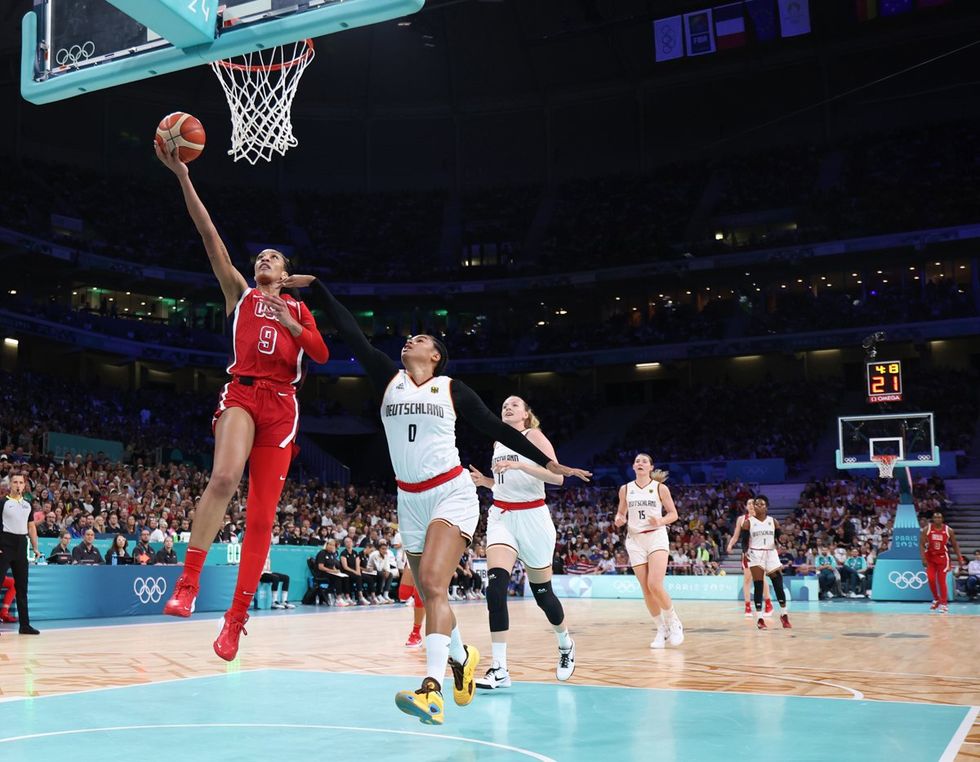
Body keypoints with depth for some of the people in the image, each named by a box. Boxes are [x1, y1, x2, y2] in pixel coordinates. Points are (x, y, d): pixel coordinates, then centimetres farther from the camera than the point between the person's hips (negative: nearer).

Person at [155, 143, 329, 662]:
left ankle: (236, 619, 5)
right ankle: (188, 581, -25)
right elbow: (209, 233, 7)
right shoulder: (239, 292, 17)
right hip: (242, 391, -2)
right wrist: (182, 176, -1)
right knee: (224, 476, -33)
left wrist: (290, 322, -4)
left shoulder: (297, 309, 22)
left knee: (261, 516, -2)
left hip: (281, 403, 2)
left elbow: (322, 354, 9)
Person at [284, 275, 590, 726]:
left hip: (452, 493, -4)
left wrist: (548, 463, 7)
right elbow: (350, 332, 5)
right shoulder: (388, 379, 9)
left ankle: (432, 691, -29)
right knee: (430, 594, 11)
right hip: (410, 500, 4)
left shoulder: (452, 389, 2)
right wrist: (314, 286, 2)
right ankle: (460, 655, 38)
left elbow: (497, 429, 8)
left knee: (432, 583, -22)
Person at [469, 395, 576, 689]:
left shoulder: (534, 436, -4)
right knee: (495, 585, -17)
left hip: (532, 518, -4)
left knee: (542, 592, 7)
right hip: (500, 516, 4)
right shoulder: (498, 443, 14)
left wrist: (518, 465, -27)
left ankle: (565, 645, 37)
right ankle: (499, 669, -17)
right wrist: (484, 481, 6)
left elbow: (557, 477, -17)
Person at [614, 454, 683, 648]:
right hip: (635, 540, 3)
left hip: (656, 537, -3)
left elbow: (673, 513, 4)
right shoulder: (625, 489, 7)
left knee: (655, 585, -18)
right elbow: (621, 513, 17)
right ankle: (662, 629, 15)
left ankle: (674, 622, 5)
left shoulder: (660, 488, 0)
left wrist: (661, 521, -16)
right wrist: (619, 520, -6)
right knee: (646, 589, 1)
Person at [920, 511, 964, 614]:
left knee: (941, 581, -4)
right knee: (931, 579, -5)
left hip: (942, 557, -1)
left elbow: (955, 545, 4)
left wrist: (960, 558, -1)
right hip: (930, 557, 1)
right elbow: (921, 544, -6)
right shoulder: (927, 529, -8)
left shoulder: (949, 530, -7)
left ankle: (944, 604, 4)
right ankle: (936, 599, 17)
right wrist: (923, 559, -15)